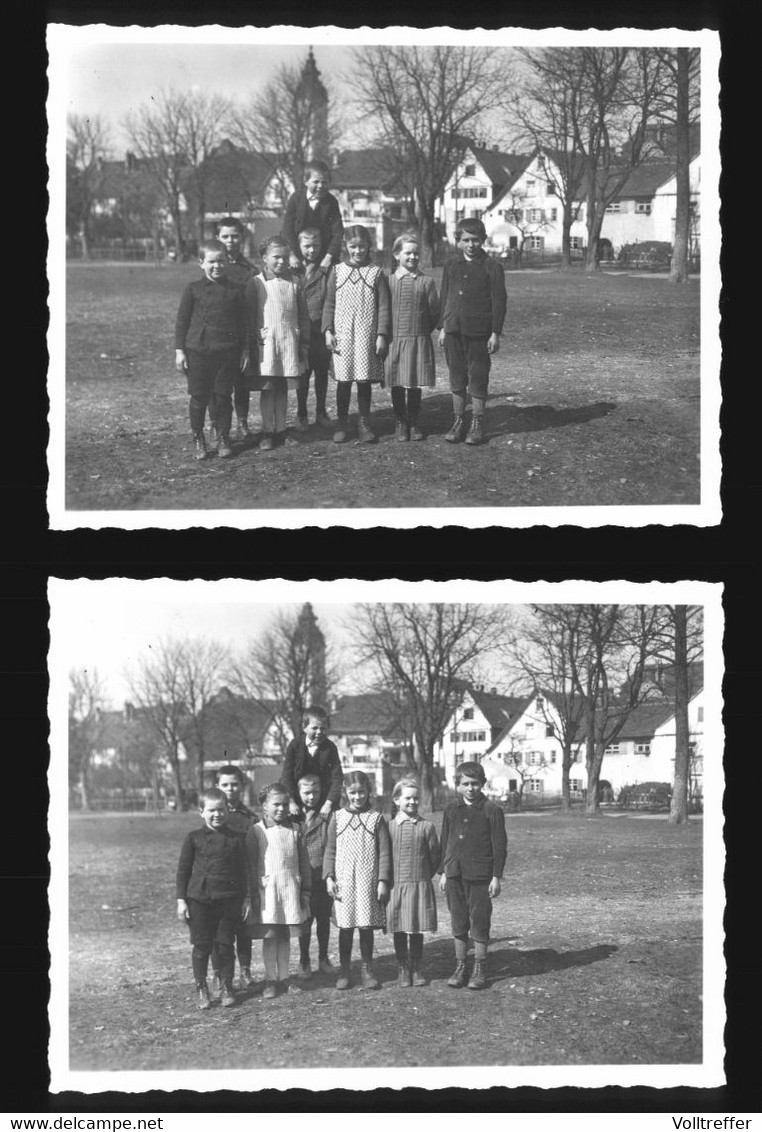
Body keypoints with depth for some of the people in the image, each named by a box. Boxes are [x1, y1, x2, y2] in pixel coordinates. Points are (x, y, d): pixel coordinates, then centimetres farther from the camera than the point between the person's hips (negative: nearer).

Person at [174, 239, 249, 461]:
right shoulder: (194, 289, 1)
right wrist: (179, 350, -1)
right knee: (198, 396, 3)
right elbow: (182, 321, 4)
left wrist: (245, 350, 8)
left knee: (222, 396, 4)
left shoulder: (235, 291, 5)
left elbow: (242, 323, 11)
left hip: (227, 351, 1)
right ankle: (198, 439, 15)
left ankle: (223, 438, 16)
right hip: (197, 351, -1)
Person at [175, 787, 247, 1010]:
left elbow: (242, 871, 9)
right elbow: (183, 870, 4)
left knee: (225, 944, 4)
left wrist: (243, 899, 8)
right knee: (201, 945, 4)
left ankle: (227, 987, 17)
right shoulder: (194, 838, 0)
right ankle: (201, 988, 16)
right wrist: (181, 900, 0)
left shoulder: (236, 838, 3)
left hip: (229, 899, 0)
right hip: (199, 899, 0)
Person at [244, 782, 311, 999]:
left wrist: (305, 891, 8)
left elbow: (304, 863, 10)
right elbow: (250, 865, -4)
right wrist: (252, 895, -6)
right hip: (267, 891, -3)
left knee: (285, 936, 10)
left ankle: (284, 978, 19)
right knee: (269, 936, 1)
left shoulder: (294, 830, 6)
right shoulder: (256, 831, -4)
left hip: (291, 891, 3)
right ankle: (270, 980, 10)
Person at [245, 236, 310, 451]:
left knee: (283, 389, 9)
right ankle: (268, 432, 8)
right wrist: (252, 342, -4)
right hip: (266, 343, -2)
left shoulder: (293, 284, 6)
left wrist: (304, 343, 8)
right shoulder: (256, 283, -1)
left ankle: (280, 430, 18)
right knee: (267, 389, 1)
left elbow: (303, 316, 10)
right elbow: (249, 316, 0)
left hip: (289, 343, 2)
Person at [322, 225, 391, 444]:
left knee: (365, 380, 4)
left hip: (367, 335, -1)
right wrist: (328, 331, -1)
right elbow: (329, 304, 7)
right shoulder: (338, 272, 5)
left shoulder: (376, 273, 2)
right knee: (343, 380, 3)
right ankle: (341, 423, 13)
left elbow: (384, 307, 1)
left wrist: (382, 335, -5)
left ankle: (364, 423, 14)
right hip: (342, 335, 1)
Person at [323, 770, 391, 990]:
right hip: (343, 881, 1)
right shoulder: (338, 818, 5)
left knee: (367, 926, 3)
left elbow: (384, 852, 2)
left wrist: (383, 881, -5)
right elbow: (330, 850, 7)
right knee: (345, 927, 3)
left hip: (368, 881, -1)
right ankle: (344, 971, 13)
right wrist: (329, 877, -2)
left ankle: (367, 970, 14)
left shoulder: (376, 819, 3)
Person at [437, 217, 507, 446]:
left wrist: (495, 333, -8)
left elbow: (499, 301, -5)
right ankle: (458, 421, 18)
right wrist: (442, 328, 10)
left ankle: (477, 424, 11)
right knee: (456, 377, 9)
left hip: (478, 332, -4)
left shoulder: (491, 267, -4)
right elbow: (444, 297, 15)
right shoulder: (451, 266, 9)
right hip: (453, 330, 4)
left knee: (478, 378, 2)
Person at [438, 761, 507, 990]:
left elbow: (499, 846, -4)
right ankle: (460, 967, 17)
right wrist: (443, 872, 11)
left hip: (480, 875, -4)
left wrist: (496, 877, -7)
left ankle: (479, 969, 11)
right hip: (454, 875, 4)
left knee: (479, 922, 1)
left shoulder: (491, 811, -4)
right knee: (458, 922, 9)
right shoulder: (451, 810, 9)